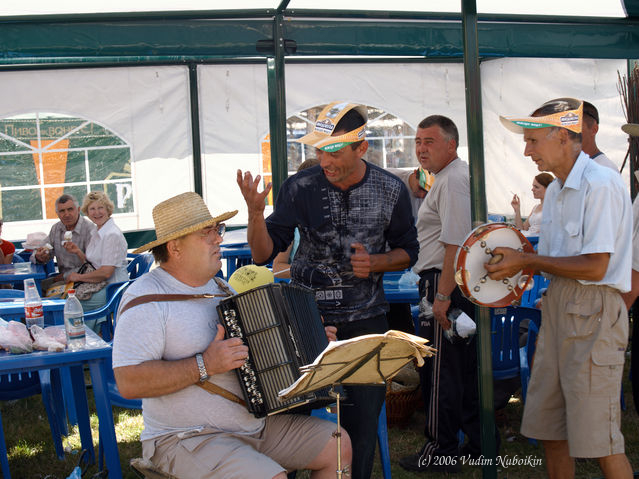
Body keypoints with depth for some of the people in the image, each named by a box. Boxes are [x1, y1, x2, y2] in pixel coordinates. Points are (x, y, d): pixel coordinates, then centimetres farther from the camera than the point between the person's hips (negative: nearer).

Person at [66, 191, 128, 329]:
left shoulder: (113, 235, -17)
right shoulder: (96, 232, 13)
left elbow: (106, 272, -21)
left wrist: (79, 277, -11)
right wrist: (78, 251, 3)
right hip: (100, 285, 9)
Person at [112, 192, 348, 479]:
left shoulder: (220, 288, 14)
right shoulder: (145, 300, -14)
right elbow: (128, 382, -23)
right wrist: (204, 366, -26)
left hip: (255, 422, 8)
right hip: (188, 440, -8)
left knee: (339, 447, 3)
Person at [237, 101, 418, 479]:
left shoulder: (391, 191, -4)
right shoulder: (301, 188, -8)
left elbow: (407, 251, 8)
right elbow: (264, 254, -6)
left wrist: (375, 263, -12)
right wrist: (256, 211, -24)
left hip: (366, 320, 1)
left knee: (363, 418, 8)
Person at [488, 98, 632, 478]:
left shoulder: (601, 184, -14)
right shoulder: (556, 190, 15)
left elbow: (594, 266, -19)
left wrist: (526, 260, -12)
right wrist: (512, 264, 3)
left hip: (593, 311, -9)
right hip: (557, 305, 9)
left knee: (597, 437, -3)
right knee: (550, 431, 12)